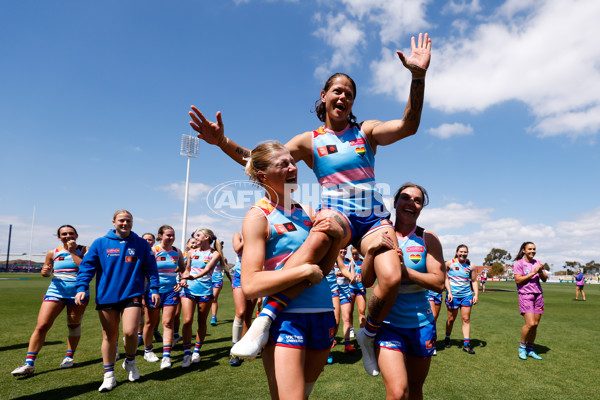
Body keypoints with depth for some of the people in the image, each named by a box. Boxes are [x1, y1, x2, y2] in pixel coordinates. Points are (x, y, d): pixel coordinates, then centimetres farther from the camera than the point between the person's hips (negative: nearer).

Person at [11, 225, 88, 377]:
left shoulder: (84, 250, -2)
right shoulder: (52, 253, 7)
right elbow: (45, 271, 20)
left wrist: (72, 252, -16)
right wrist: (46, 271, -4)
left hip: (78, 292, -2)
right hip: (56, 290, 2)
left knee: (74, 325, 9)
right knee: (42, 326, -7)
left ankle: (69, 357, 27)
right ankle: (29, 364, -1)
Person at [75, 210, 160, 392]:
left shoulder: (141, 244, 4)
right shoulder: (100, 243, 2)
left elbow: (151, 269, 6)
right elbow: (87, 266, 1)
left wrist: (154, 289, 0)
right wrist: (81, 287, -10)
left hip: (132, 295, -1)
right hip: (106, 296, 1)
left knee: (130, 331, -14)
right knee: (109, 336, 9)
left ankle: (130, 361, 18)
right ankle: (109, 375, 25)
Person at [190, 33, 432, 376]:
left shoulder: (366, 131, 12)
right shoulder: (309, 141, 9)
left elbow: (408, 126, -4)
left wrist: (418, 76, -16)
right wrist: (223, 142, -11)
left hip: (374, 216, 3)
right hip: (337, 211, -2)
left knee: (393, 277, -23)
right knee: (320, 235, -41)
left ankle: (369, 334, 9)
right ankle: (265, 319, -35)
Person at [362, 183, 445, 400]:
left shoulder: (428, 239, -3)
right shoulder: (382, 237, -1)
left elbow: (439, 283, -10)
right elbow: (367, 282, -6)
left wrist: (404, 271, -23)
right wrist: (371, 250, -21)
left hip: (421, 323, 2)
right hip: (388, 323, -1)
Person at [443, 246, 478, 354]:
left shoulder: (470, 265, 4)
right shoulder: (450, 263, -3)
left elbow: (474, 281, 10)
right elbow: (446, 278, -2)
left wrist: (476, 294, 0)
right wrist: (449, 292, -9)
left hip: (467, 295, 2)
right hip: (453, 296, -2)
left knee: (466, 319, -1)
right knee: (451, 319, 8)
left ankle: (466, 344, 3)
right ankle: (447, 338, 29)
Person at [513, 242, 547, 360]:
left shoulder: (538, 263, 13)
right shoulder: (519, 264, -3)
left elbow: (545, 279, 11)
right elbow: (518, 280, -11)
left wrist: (541, 272, -10)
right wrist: (533, 273, -15)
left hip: (538, 295, 5)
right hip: (525, 295, -5)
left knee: (535, 324, 4)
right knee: (530, 324, -15)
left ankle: (530, 350, 17)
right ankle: (522, 347, 6)